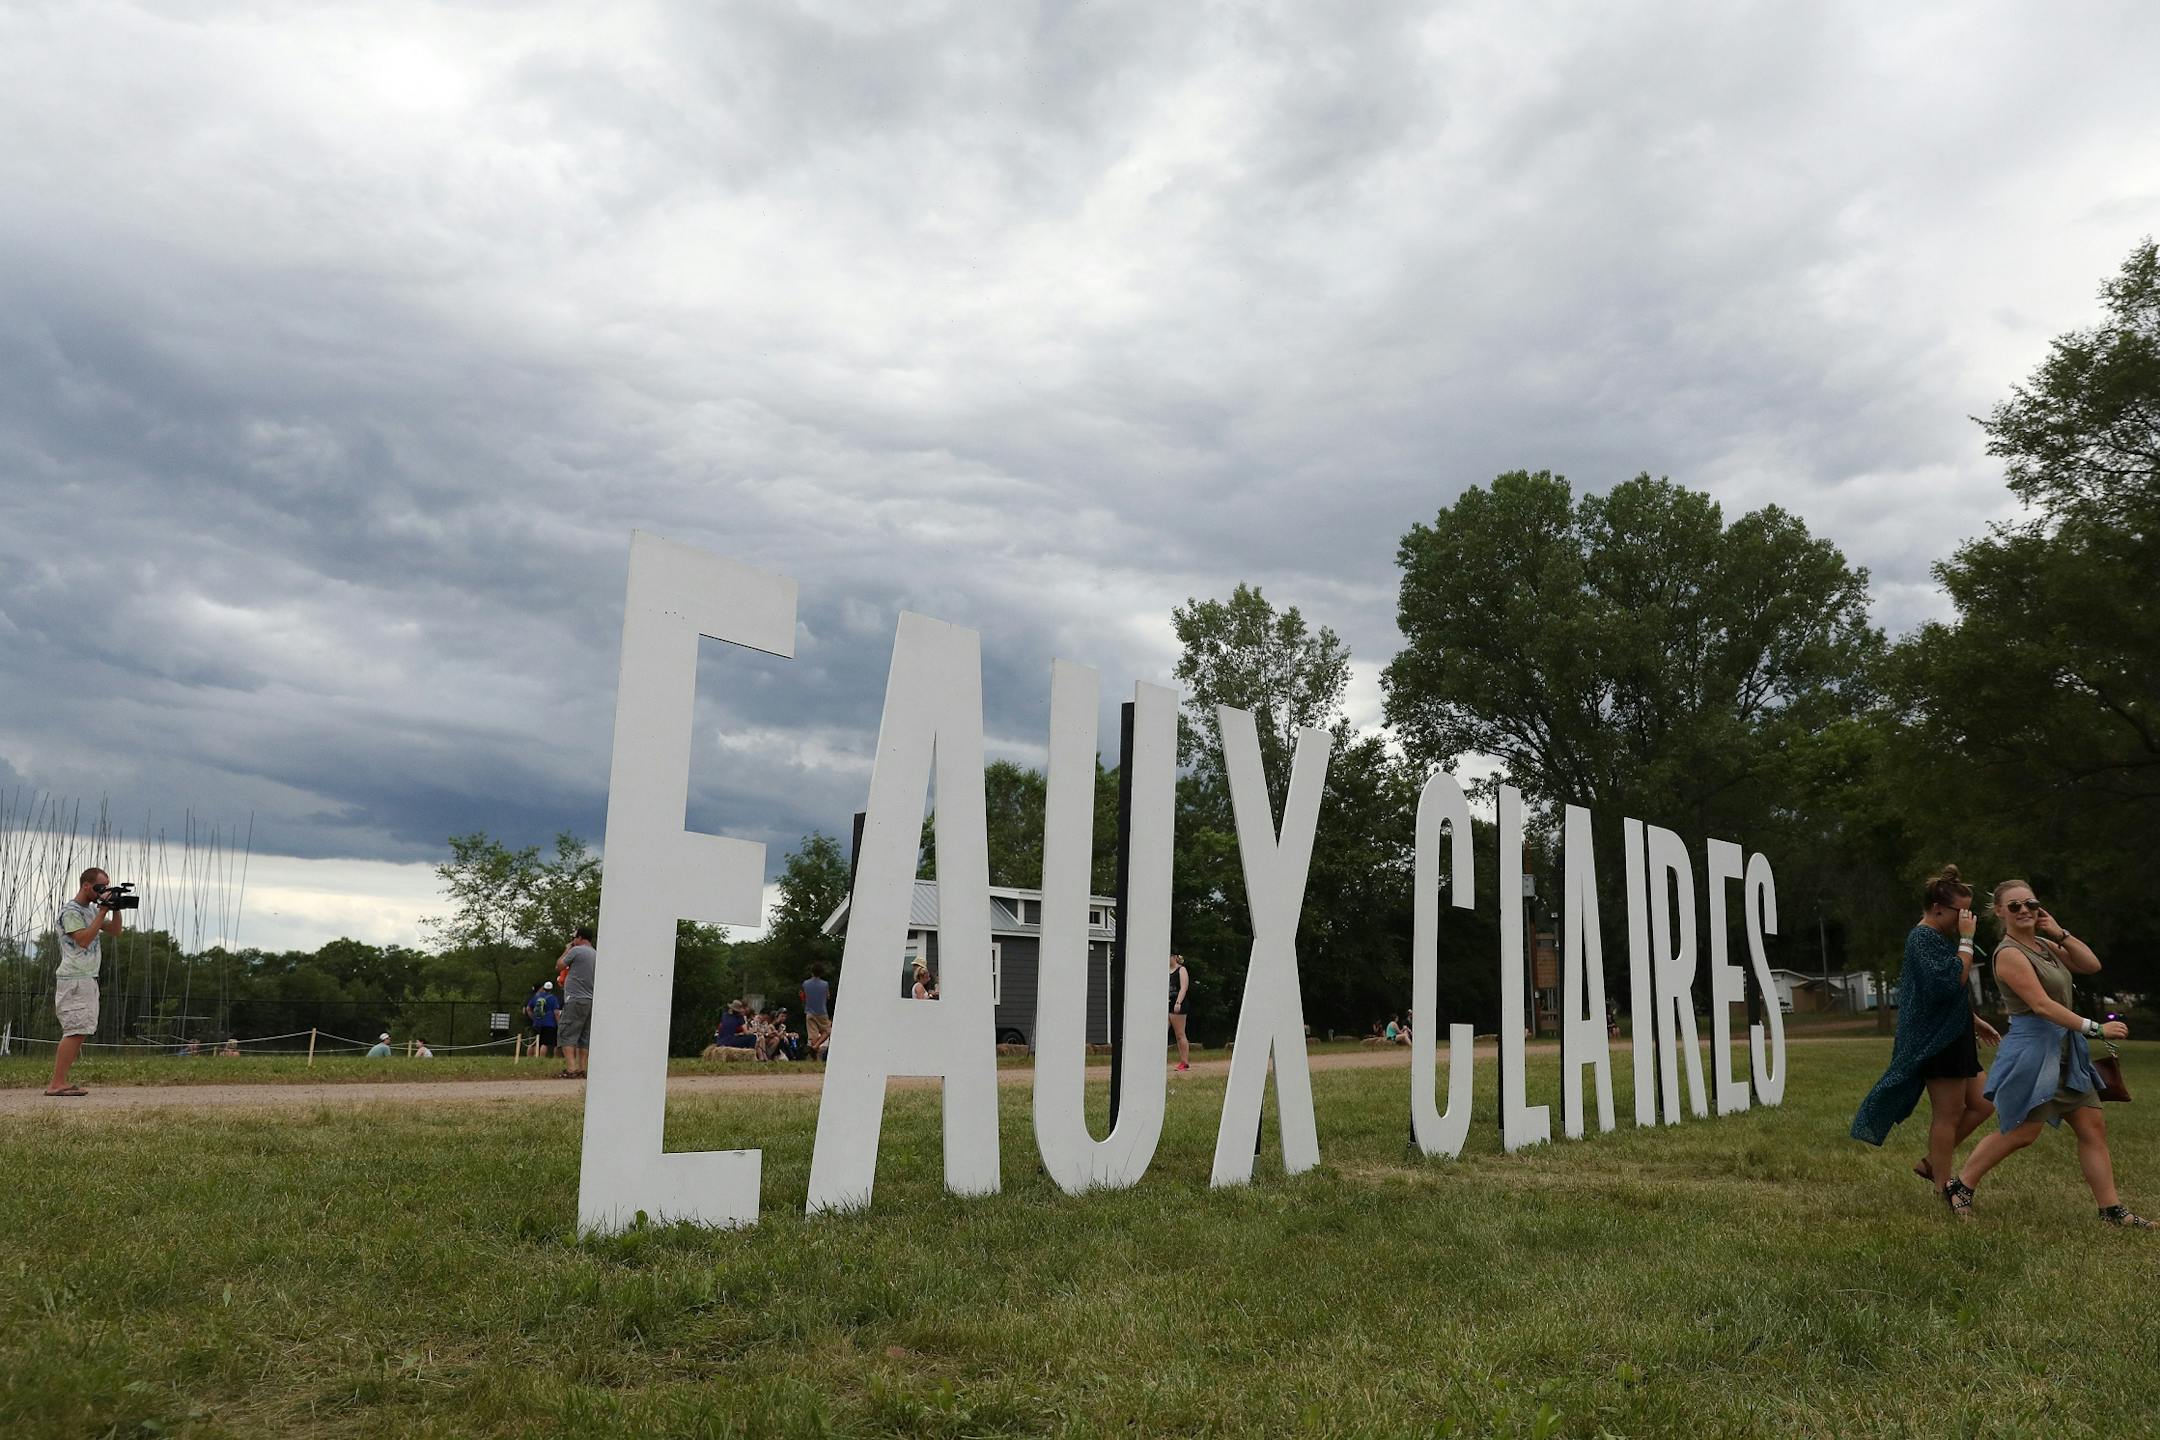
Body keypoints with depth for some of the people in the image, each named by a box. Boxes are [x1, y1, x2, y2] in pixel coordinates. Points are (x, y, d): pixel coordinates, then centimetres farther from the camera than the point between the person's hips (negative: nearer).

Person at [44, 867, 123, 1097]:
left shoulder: (92, 910, 17)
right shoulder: (70, 911, -10)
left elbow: (115, 930, 19)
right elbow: (84, 940, -20)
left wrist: (116, 909, 4)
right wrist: (102, 912, -18)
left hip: (88, 979, 10)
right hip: (74, 980, -10)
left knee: (81, 1032, 8)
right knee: (75, 1031, -14)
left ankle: (61, 1082, 9)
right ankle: (56, 1084, -15)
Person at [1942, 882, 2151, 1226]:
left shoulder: (2043, 945, 13)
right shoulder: (2010, 954, -15)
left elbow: (2091, 965, 8)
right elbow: (2042, 1005, -22)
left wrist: (2060, 933, -1)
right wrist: (2095, 1028, -24)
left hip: (2065, 1050, 9)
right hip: (2033, 1049, -9)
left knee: (2093, 1127, 7)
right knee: (2020, 1134, -5)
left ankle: (2112, 1209, 13)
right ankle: (1959, 1187, 8)